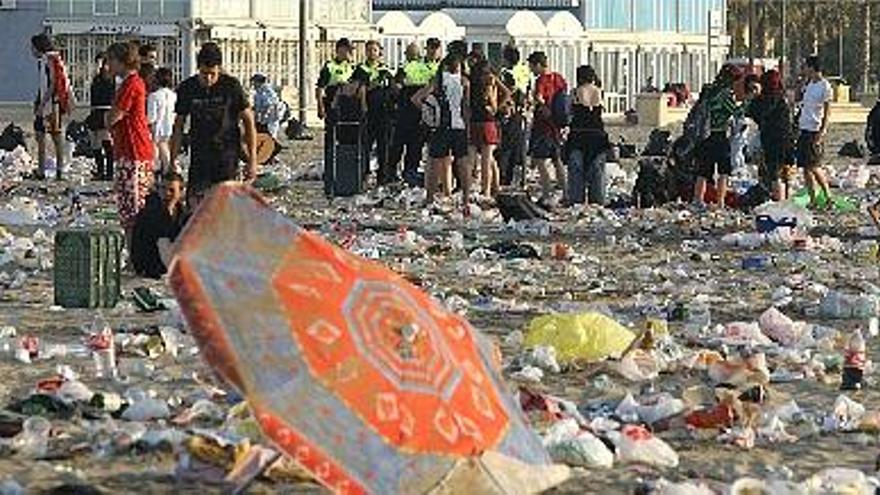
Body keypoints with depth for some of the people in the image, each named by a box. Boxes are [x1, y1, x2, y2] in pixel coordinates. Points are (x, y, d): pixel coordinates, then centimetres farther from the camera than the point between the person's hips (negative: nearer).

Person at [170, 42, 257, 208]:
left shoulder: (232, 86, -5)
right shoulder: (187, 89, 2)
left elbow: (249, 122, -1)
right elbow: (178, 127, 10)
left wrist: (252, 160, -5)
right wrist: (173, 161, 6)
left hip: (227, 156, -2)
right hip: (199, 155, 2)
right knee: (193, 203, -7)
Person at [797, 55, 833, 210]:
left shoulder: (825, 87, -12)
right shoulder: (809, 84, 13)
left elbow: (827, 112, -14)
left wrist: (821, 133, -19)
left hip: (815, 131, -8)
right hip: (804, 129, 8)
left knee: (813, 167, -10)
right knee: (806, 168, 7)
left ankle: (828, 196, 1)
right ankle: (813, 200, 11)